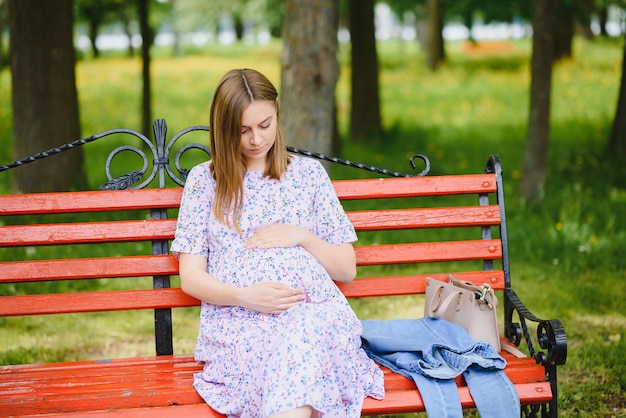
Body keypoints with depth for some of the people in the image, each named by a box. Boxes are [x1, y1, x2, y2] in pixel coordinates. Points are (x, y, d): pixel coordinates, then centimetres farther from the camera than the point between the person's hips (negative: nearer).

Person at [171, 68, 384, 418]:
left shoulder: (309, 173, 18)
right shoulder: (204, 179, 15)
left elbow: (346, 269, 19)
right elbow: (191, 277, 9)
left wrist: (302, 237, 0)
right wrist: (244, 297, -10)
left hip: (314, 309, 1)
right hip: (238, 320, -1)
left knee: (302, 336, -38)